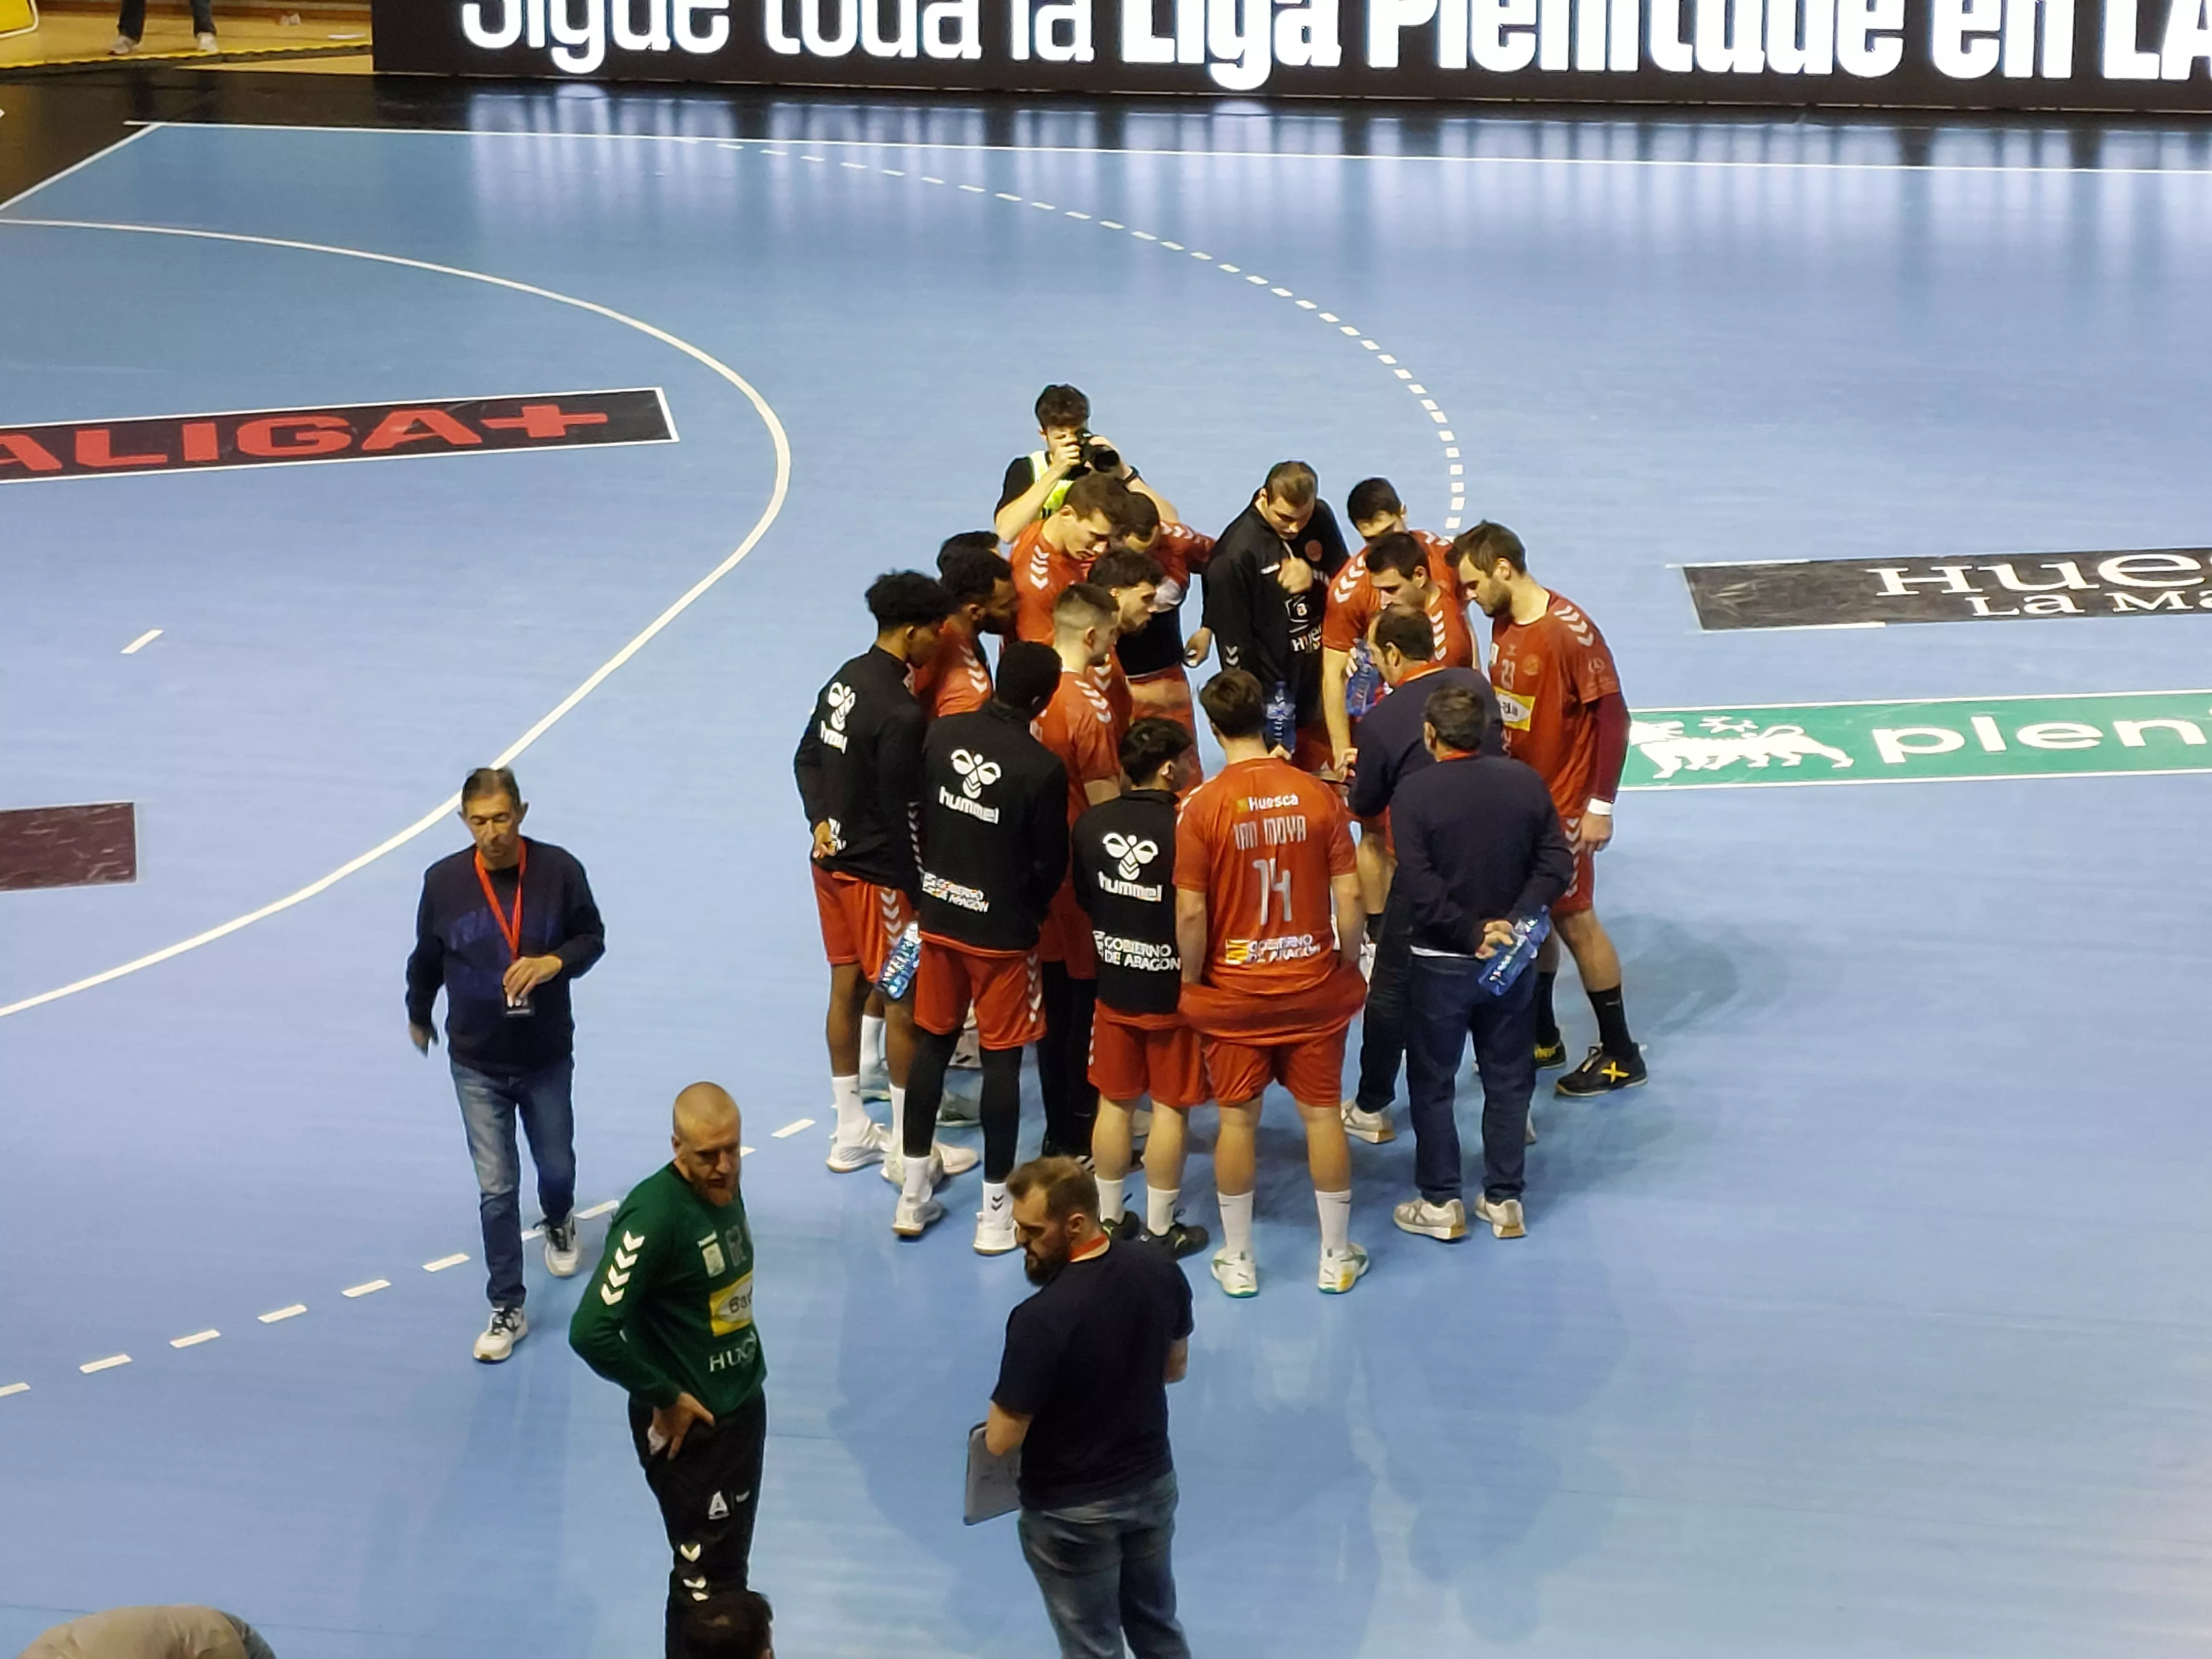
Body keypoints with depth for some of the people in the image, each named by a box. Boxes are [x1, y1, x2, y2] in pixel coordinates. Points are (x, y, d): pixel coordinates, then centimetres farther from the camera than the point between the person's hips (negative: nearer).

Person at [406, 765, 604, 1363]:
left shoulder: (559, 870, -15)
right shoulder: (443, 881, -12)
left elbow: (592, 938, -2)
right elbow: (427, 956, 5)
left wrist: (555, 961, -23)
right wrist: (418, 1015, 20)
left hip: (547, 1059, 1)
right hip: (477, 1065, -1)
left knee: (555, 1168, 18)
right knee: (496, 1188, 0)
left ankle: (559, 1223, 54)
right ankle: (506, 1310, 10)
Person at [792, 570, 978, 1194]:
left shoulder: (844, 681, 3)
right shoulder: (901, 713, -24)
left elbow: (807, 760, 13)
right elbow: (901, 814, -21)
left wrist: (823, 821, 8)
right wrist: (920, 890, -13)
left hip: (834, 860, 9)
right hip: (877, 874, -9)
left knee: (847, 988, 16)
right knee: (904, 1002, 3)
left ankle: (850, 1134, 27)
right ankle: (909, 1149, 11)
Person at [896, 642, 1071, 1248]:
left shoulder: (942, 735, -7)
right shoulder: (1042, 768, -20)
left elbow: (916, 815, 2)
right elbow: (1051, 863, -11)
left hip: (939, 917, 5)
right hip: (1003, 930, -4)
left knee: (931, 1045, 16)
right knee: (1002, 1059, 7)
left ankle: (913, 1197, 24)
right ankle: (996, 1211, 14)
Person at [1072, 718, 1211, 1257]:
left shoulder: (1092, 823, -7)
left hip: (1113, 985, 4)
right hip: (1174, 990, -4)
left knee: (1115, 1102, 16)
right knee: (1169, 1109, 7)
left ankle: (1109, 1218, 25)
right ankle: (1161, 1228, 15)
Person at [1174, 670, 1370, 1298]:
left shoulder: (1202, 805, -14)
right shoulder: (1318, 795, -8)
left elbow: (1191, 914, -14)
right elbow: (1349, 897, -6)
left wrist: (1192, 983, 2)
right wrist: (1351, 968, 8)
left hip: (1232, 990, -1)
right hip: (1314, 987, 1)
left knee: (1237, 1118, 11)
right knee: (1323, 1114, 12)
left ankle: (1238, 1261, 22)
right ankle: (1337, 1256, 23)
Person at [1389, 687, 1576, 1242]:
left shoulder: (1415, 794, -15)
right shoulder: (1525, 781, -4)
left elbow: (1416, 885, -22)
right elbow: (1557, 862, -7)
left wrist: (1471, 934, -17)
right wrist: (1515, 921, -12)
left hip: (1440, 962, -3)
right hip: (1513, 958, 3)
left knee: (1432, 1082, 11)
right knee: (1508, 1081, 14)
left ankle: (1441, 1204, 15)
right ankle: (1504, 1201, 20)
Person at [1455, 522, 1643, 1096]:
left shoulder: (1569, 631, -22)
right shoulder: (1503, 623, 2)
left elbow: (1613, 715, -20)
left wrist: (1600, 806, -19)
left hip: (1563, 805, -7)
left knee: (1572, 919, 1)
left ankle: (1621, 1055, 14)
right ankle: (1541, 1038, 28)